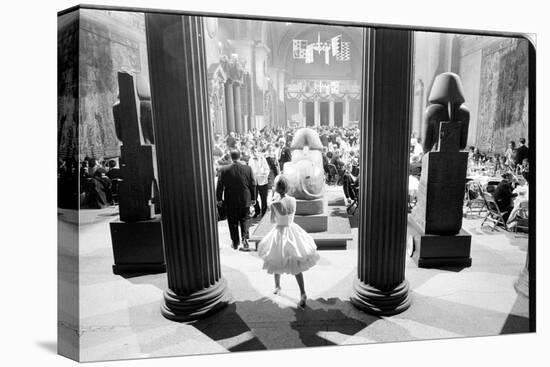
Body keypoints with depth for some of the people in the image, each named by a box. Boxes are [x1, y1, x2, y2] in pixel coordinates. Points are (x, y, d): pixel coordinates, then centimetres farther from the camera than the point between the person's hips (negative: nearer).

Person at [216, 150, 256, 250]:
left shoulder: (223, 170, -11)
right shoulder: (248, 169, -7)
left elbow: (220, 186, -5)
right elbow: (253, 185, -1)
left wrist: (219, 199, 7)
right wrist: (253, 198, 9)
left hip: (230, 201, -1)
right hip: (245, 200, 1)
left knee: (233, 222, 14)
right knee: (244, 220, 18)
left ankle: (235, 243, 25)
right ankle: (244, 239, 5)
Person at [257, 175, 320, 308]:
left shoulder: (275, 204, -22)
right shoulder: (293, 200, -8)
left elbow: (273, 221, -7)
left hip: (279, 232, -3)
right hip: (293, 230, 4)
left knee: (277, 261, 21)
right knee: (296, 265, 13)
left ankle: (277, 286, 41)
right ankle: (303, 293, 9)